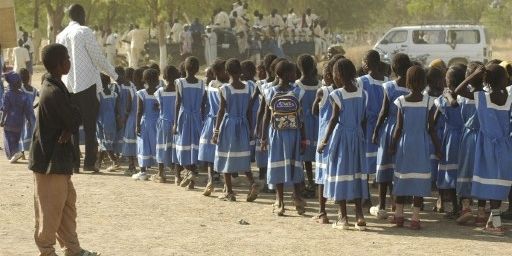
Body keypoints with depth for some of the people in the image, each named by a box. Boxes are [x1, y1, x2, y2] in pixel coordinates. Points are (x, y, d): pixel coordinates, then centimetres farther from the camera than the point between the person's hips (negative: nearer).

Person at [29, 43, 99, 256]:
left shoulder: (52, 85, 8)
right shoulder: (54, 92, -23)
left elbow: (71, 119, 4)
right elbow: (75, 120, -20)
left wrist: (67, 129, -13)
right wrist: (69, 128, -1)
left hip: (58, 158, 10)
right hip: (50, 159, -10)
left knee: (68, 203, 15)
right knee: (51, 208, 1)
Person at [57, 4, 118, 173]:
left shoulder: (61, 36, 11)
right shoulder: (84, 32, -6)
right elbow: (98, 58, -7)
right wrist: (113, 74, 4)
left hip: (68, 85, 5)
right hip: (87, 83, -5)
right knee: (90, 126, 0)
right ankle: (89, 162, -2)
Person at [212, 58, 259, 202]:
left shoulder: (224, 89, -10)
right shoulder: (247, 88, 1)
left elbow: (221, 111, -9)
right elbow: (249, 111, 6)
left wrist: (216, 130, -4)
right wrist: (250, 129, 15)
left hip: (228, 124, -4)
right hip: (243, 125, 4)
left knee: (226, 159, 7)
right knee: (243, 158, 13)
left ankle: (229, 193, 9)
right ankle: (252, 183, -9)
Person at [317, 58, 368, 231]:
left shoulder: (338, 94, -12)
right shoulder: (361, 92, 4)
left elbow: (334, 119, -14)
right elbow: (362, 118, 6)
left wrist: (325, 140, -11)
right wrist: (359, 131, 16)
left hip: (341, 134, -5)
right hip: (357, 134, 5)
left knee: (341, 172, 2)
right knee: (357, 172, 10)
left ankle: (343, 217, 3)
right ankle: (359, 216, 8)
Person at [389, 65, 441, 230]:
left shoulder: (401, 101, -6)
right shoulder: (428, 102, -7)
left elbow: (399, 127, -3)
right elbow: (431, 128, -4)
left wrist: (392, 145, 8)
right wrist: (438, 147, 6)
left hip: (404, 143, 1)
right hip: (422, 144, -1)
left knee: (402, 178, 12)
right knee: (420, 179, 2)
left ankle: (399, 216, 21)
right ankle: (415, 218, 0)